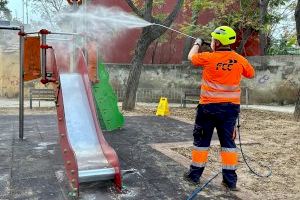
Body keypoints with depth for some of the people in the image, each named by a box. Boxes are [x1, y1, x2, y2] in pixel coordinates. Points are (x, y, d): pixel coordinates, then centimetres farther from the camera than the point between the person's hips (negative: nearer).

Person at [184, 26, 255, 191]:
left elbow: (191, 57, 9)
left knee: (201, 140, 10)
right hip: (231, 107, 3)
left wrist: (197, 43, 27)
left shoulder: (208, 58, -11)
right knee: (228, 141, 10)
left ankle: (195, 174, 19)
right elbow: (251, 74, 16)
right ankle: (230, 180, 13)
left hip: (209, 106, -3)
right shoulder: (240, 60, -3)